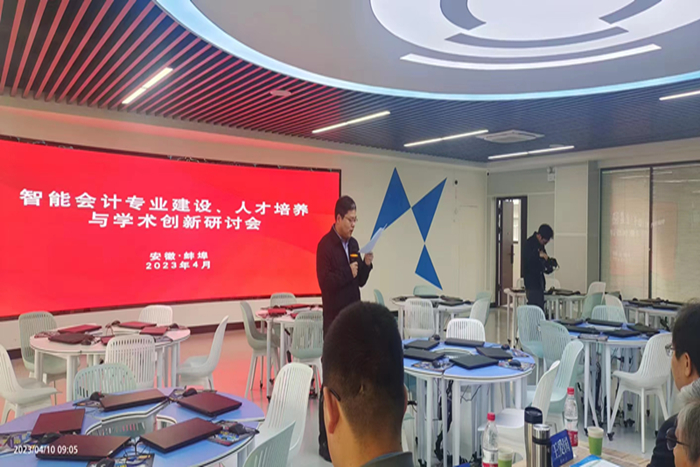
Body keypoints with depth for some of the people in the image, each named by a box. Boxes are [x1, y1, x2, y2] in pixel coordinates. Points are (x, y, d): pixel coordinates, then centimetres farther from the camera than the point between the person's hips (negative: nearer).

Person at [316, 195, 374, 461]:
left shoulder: (353, 244, 11)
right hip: (335, 321, -8)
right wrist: (348, 273, -15)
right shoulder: (325, 245, -13)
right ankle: (326, 440, 6)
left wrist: (367, 265, -3)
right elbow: (325, 282, -22)